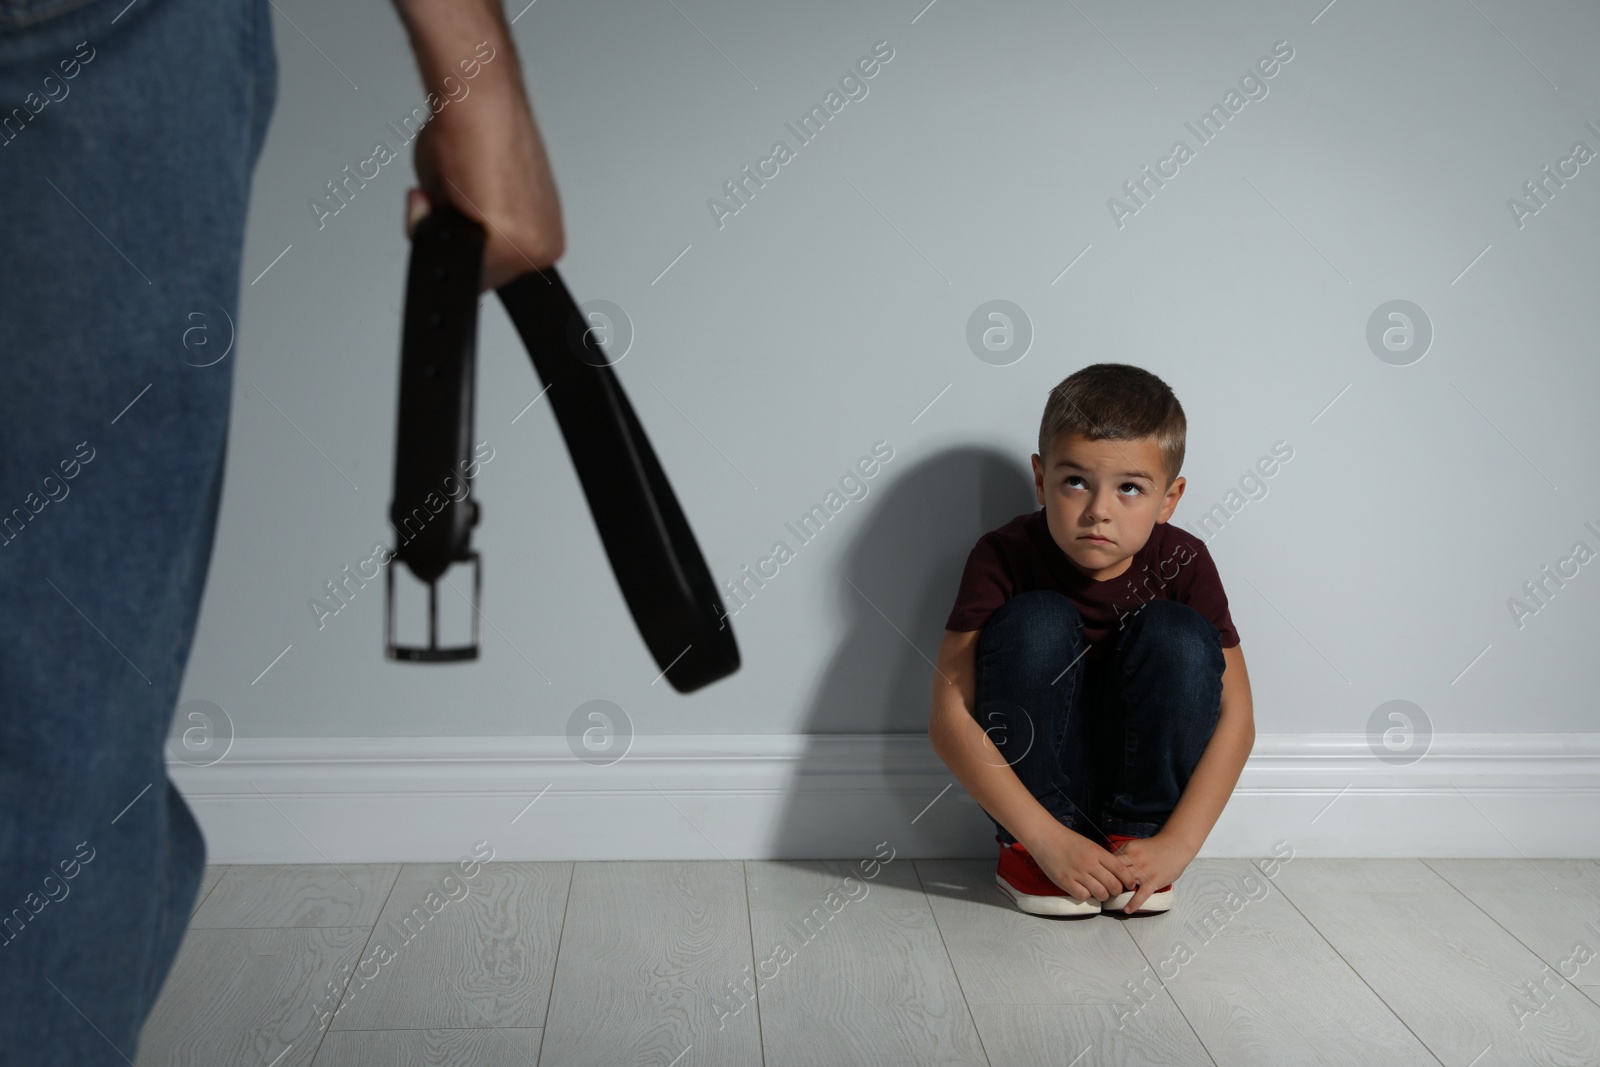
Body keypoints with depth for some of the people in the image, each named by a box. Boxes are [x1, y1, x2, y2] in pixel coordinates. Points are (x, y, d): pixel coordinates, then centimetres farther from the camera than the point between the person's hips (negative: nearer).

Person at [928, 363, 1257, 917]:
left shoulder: (1182, 564, -13)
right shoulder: (1005, 557, -19)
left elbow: (1235, 717, -12)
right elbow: (948, 716, -24)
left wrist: (1175, 843, -22)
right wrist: (1047, 838, -30)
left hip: (1142, 780, 2)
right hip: (1028, 782, -1)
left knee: (1177, 634, -23)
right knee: (1037, 622, -27)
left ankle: (1134, 833, -8)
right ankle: (1023, 851, -14)